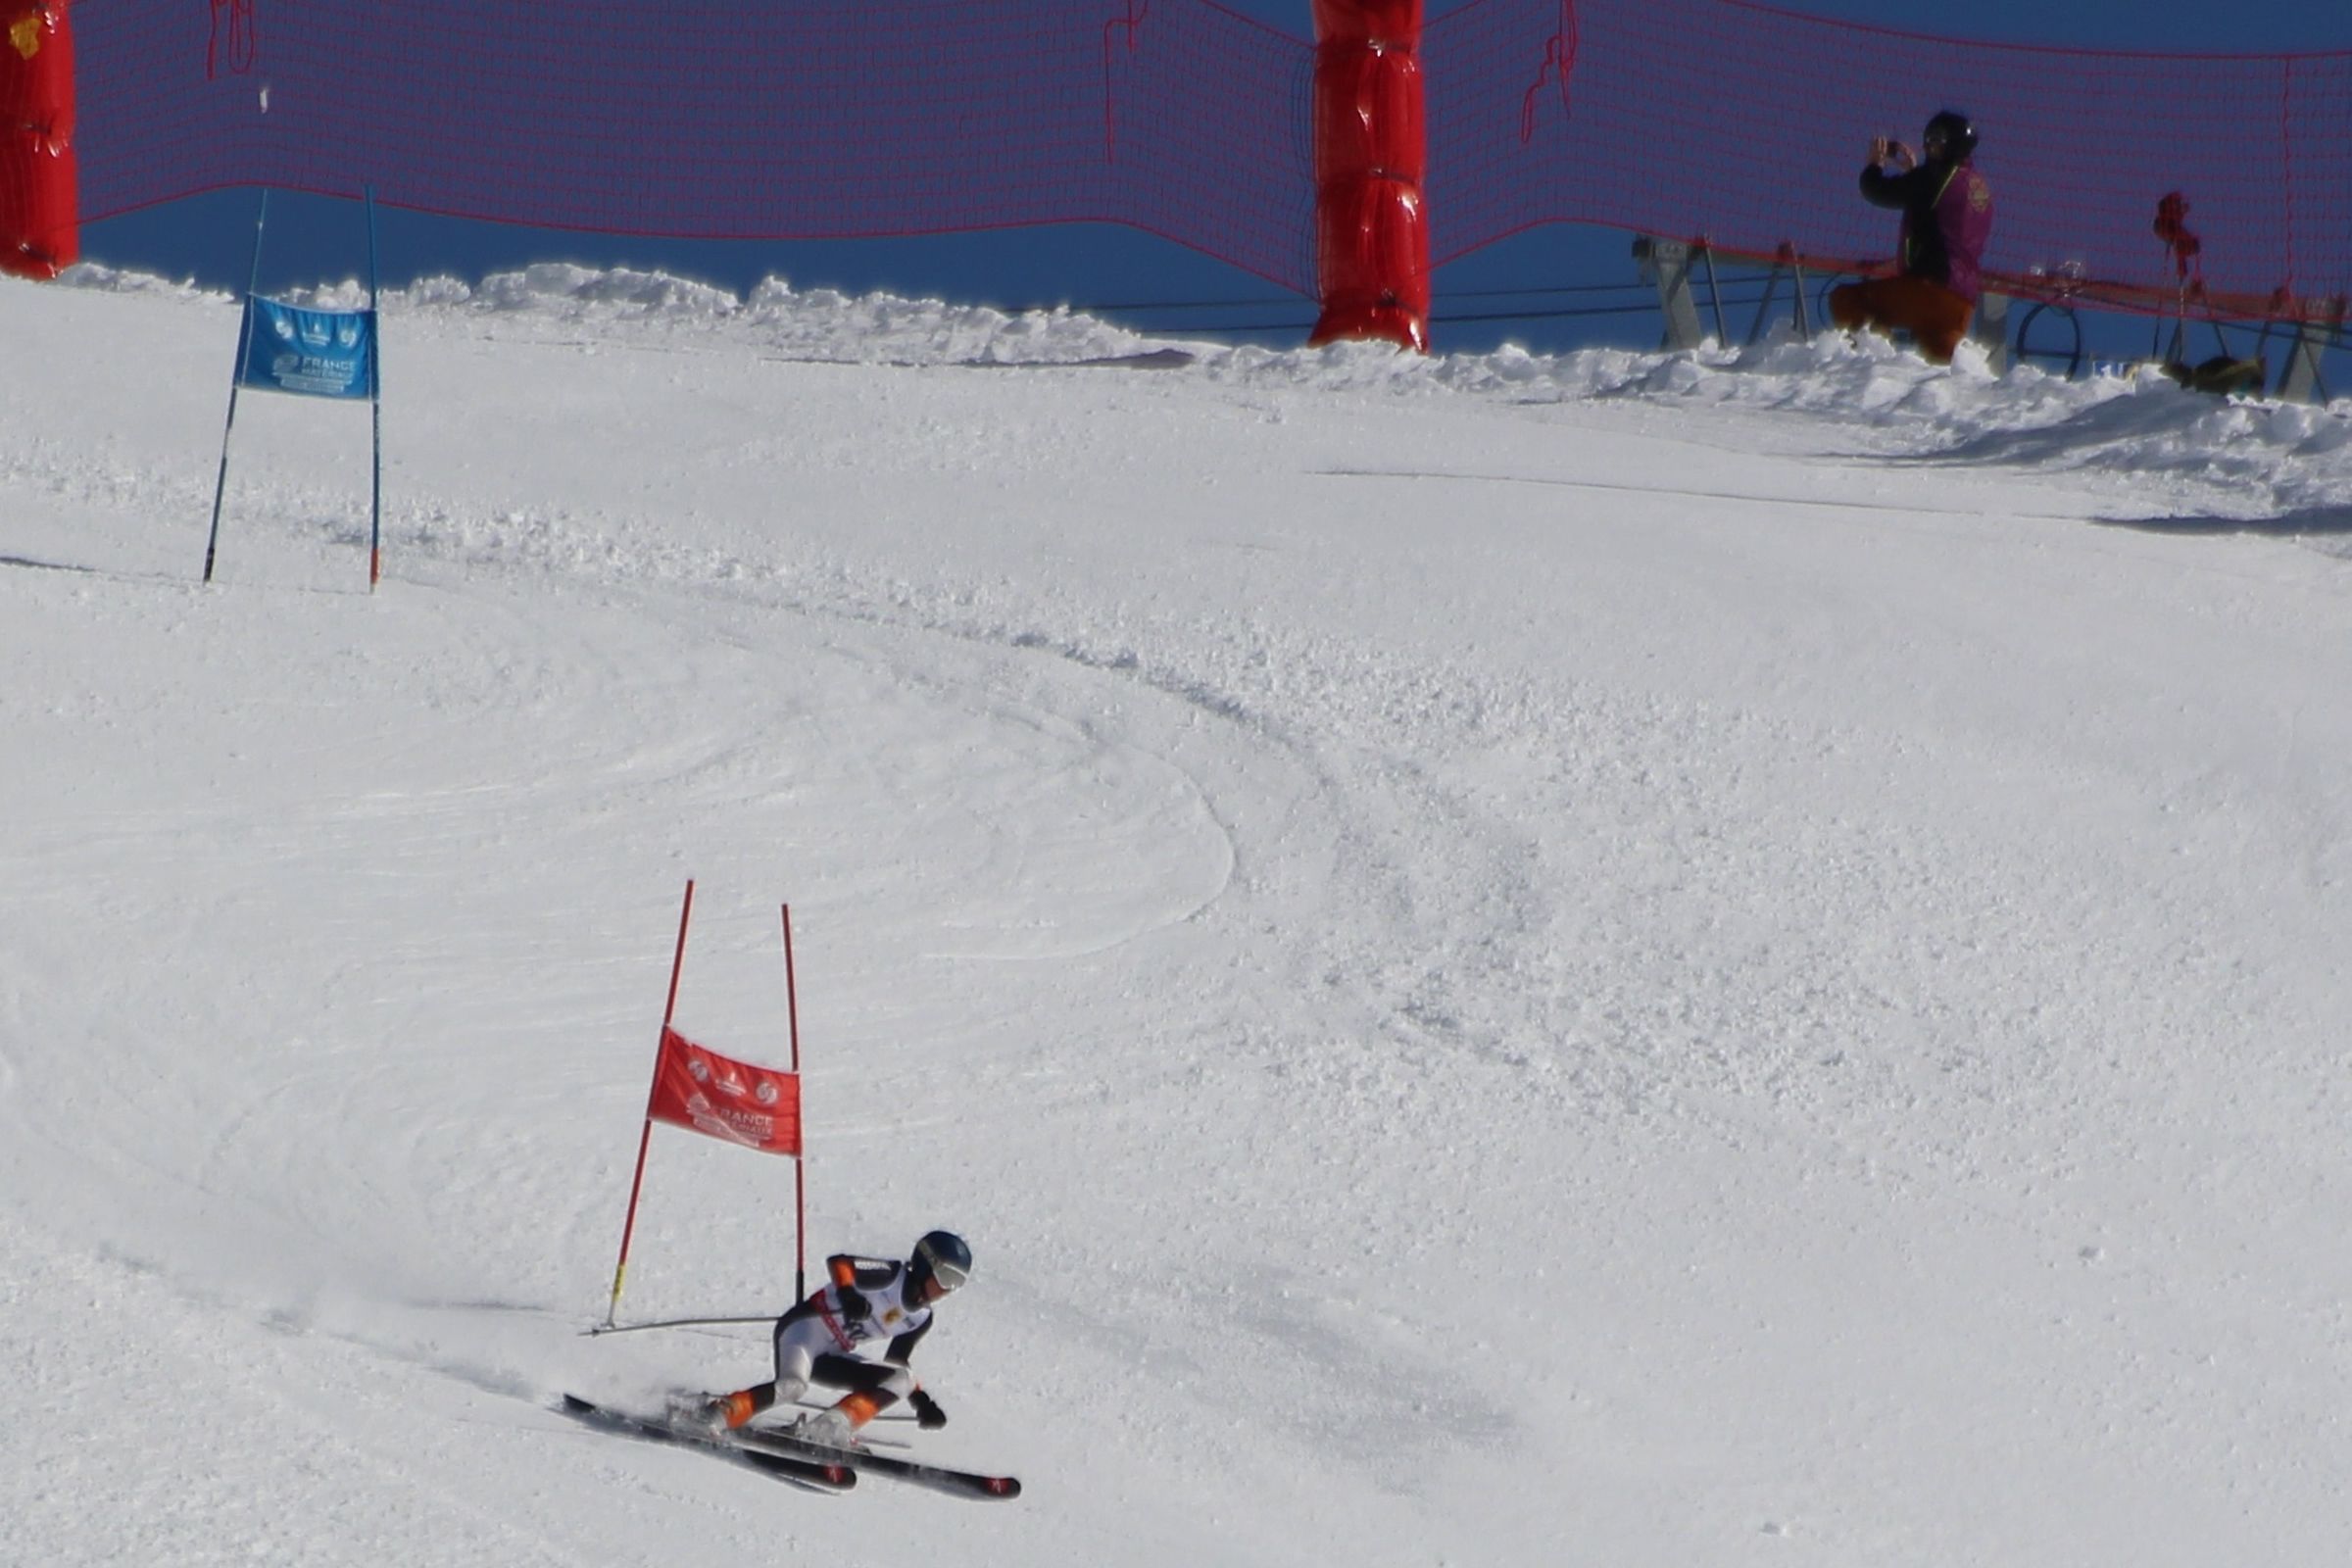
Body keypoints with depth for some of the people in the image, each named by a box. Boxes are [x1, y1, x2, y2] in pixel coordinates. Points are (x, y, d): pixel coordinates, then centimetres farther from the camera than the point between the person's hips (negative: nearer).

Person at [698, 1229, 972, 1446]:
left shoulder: (920, 1320, 13)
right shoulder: (891, 1276, -9)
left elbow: (895, 1365, 24)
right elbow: (838, 1262, -22)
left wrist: (921, 1401, 12)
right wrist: (848, 1294, -41)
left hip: (829, 1357, 9)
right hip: (803, 1330, -9)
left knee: (897, 1380, -4)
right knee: (793, 1386, -36)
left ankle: (834, 1424, -21)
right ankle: (717, 1413, -31)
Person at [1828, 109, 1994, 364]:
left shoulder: (1935, 176, -9)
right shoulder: (1979, 186, 17)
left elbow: (1878, 191, -2)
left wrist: (1875, 163, 17)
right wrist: (1912, 171, 33)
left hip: (1929, 284, -8)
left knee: (1845, 300, -9)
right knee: (1940, 360, 19)